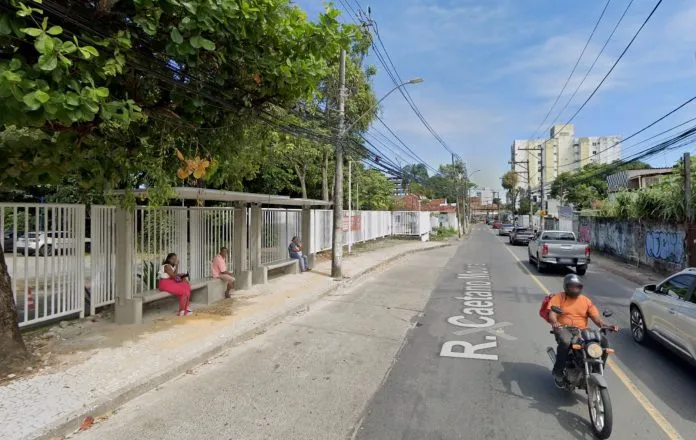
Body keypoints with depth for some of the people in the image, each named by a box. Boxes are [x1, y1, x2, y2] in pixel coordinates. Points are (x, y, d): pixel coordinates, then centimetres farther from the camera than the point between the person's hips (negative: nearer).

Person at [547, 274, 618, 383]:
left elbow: (596, 317, 7)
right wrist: (554, 322, -32)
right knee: (565, 342, -37)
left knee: (603, 341, -21)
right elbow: (552, 314, -8)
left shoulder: (586, 300, 16)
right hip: (564, 329, -4)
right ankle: (558, 371, -21)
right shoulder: (558, 298, 5)